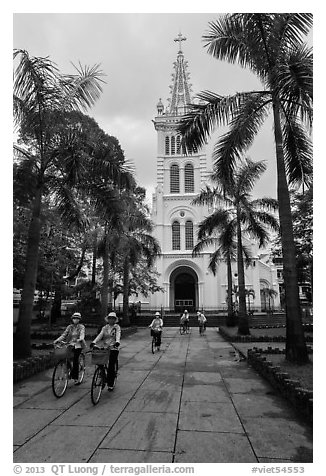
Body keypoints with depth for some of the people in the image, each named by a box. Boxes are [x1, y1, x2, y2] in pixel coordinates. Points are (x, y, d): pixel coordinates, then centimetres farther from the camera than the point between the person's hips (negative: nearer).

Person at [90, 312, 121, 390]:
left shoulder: (117, 327, 2)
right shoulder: (105, 327, 11)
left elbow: (118, 335, -15)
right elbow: (100, 335, -3)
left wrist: (117, 342, -36)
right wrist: (94, 342, -20)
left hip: (113, 348, -3)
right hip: (104, 347, 3)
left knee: (111, 366, -4)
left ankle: (110, 384, 10)